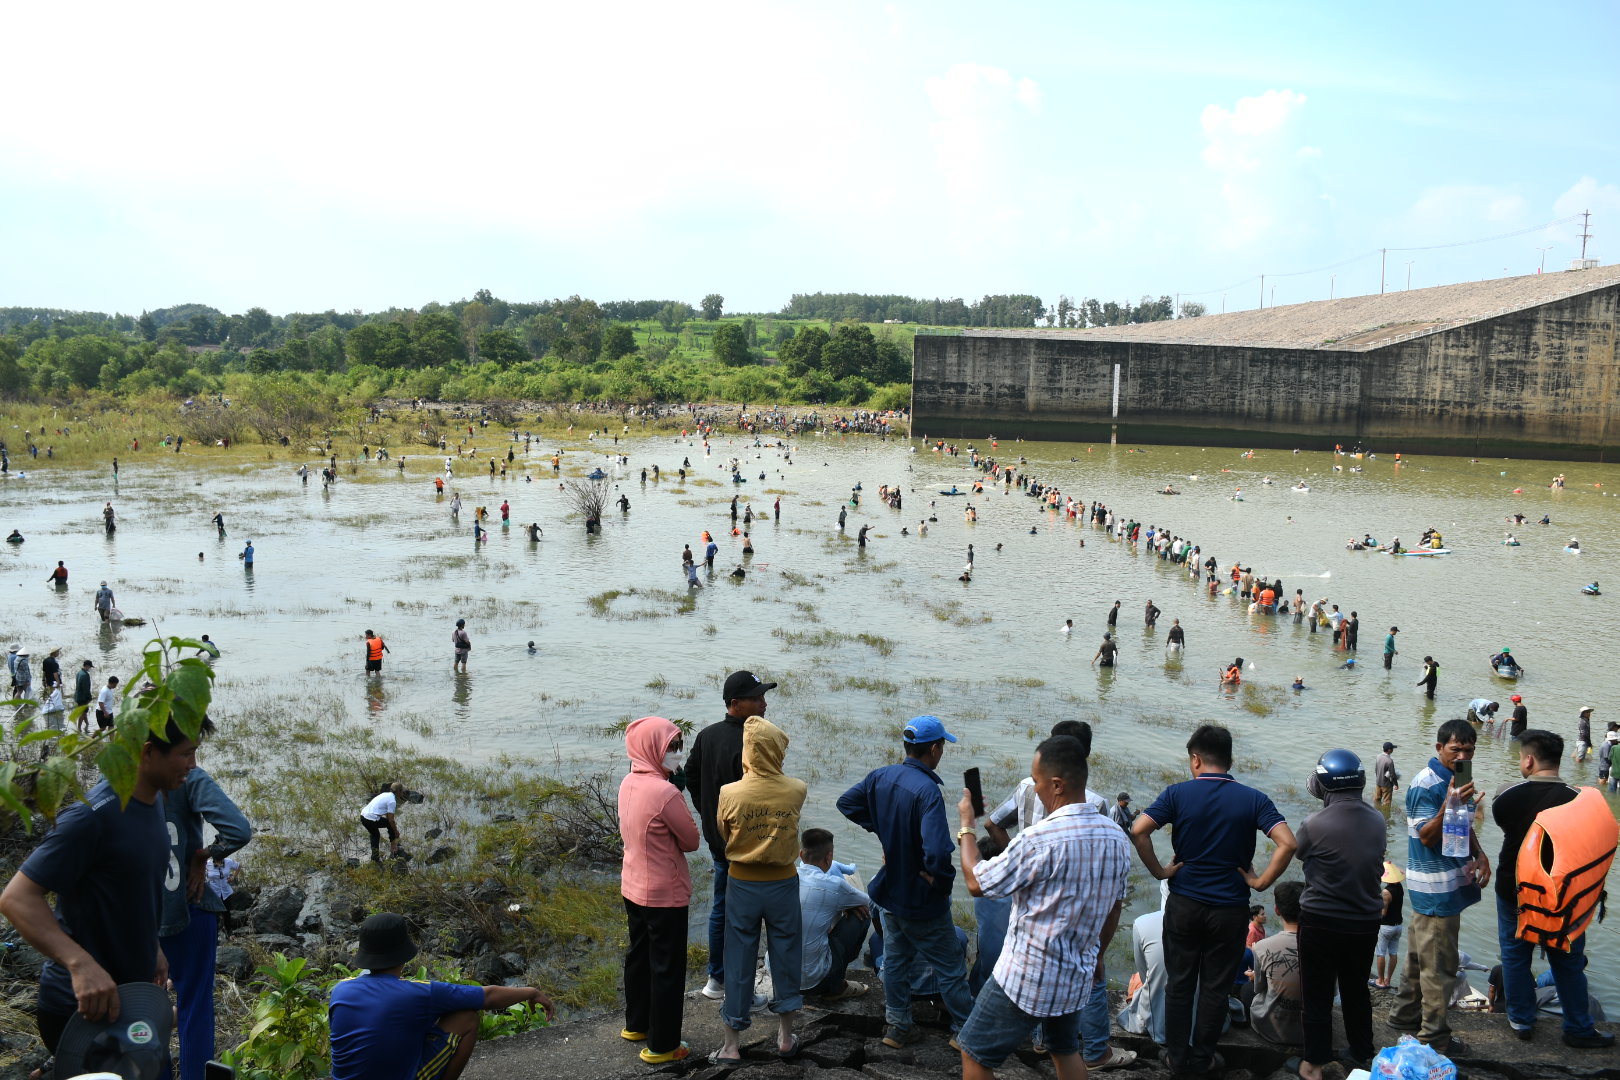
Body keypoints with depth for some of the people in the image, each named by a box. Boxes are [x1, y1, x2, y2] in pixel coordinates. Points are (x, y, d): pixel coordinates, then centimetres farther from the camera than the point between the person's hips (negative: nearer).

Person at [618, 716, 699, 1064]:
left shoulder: (628, 783, -1)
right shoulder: (665, 792, -27)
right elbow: (691, 841, -15)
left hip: (633, 888, 8)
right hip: (665, 895, -8)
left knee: (639, 956, 23)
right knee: (667, 969, 6)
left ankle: (636, 1024, 40)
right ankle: (662, 1045, 17)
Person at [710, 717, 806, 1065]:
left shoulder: (729, 793, -16)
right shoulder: (796, 791, -14)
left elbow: (722, 834, 0)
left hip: (742, 883, 0)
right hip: (783, 883, 1)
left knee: (738, 961, 10)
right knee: (785, 955, 16)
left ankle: (731, 1044, 19)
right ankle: (786, 1036, 28)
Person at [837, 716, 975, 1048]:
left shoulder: (880, 777, -7)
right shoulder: (927, 791, -30)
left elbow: (846, 802, 9)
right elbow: (937, 852, -40)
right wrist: (942, 882, -20)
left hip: (889, 891, 7)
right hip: (922, 902, -7)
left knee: (895, 961, 21)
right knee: (950, 969, 11)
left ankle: (897, 1027, 32)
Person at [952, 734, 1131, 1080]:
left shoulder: (1040, 839, -25)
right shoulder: (1117, 839, -3)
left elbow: (977, 883, -14)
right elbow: (1113, 910, 11)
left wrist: (966, 825, -1)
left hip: (1026, 979, -7)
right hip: (1077, 977, 7)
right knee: (1066, 1051, 27)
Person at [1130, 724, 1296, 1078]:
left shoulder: (1178, 793, -7)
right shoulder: (1252, 799, -5)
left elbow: (1138, 830, -18)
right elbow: (1287, 843, -16)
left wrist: (1158, 871, -7)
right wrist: (1261, 882, -7)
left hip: (1184, 904, 0)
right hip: (1230, 908, 0)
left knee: (1179, 983, 13)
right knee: (1215, 987, 13)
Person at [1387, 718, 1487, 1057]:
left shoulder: (1456, 778, 9)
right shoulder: (1426, 785, -20)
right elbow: (1427, 837, -23)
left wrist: (1479, 853, 5)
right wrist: (1449, 805, -38)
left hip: (1450, 885, 9)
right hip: (1435, 889, -9)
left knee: (1420, 956, 20)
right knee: (1439, 965, -1)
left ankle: (1405, 1015, 32)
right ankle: (1434, 1036, 9)